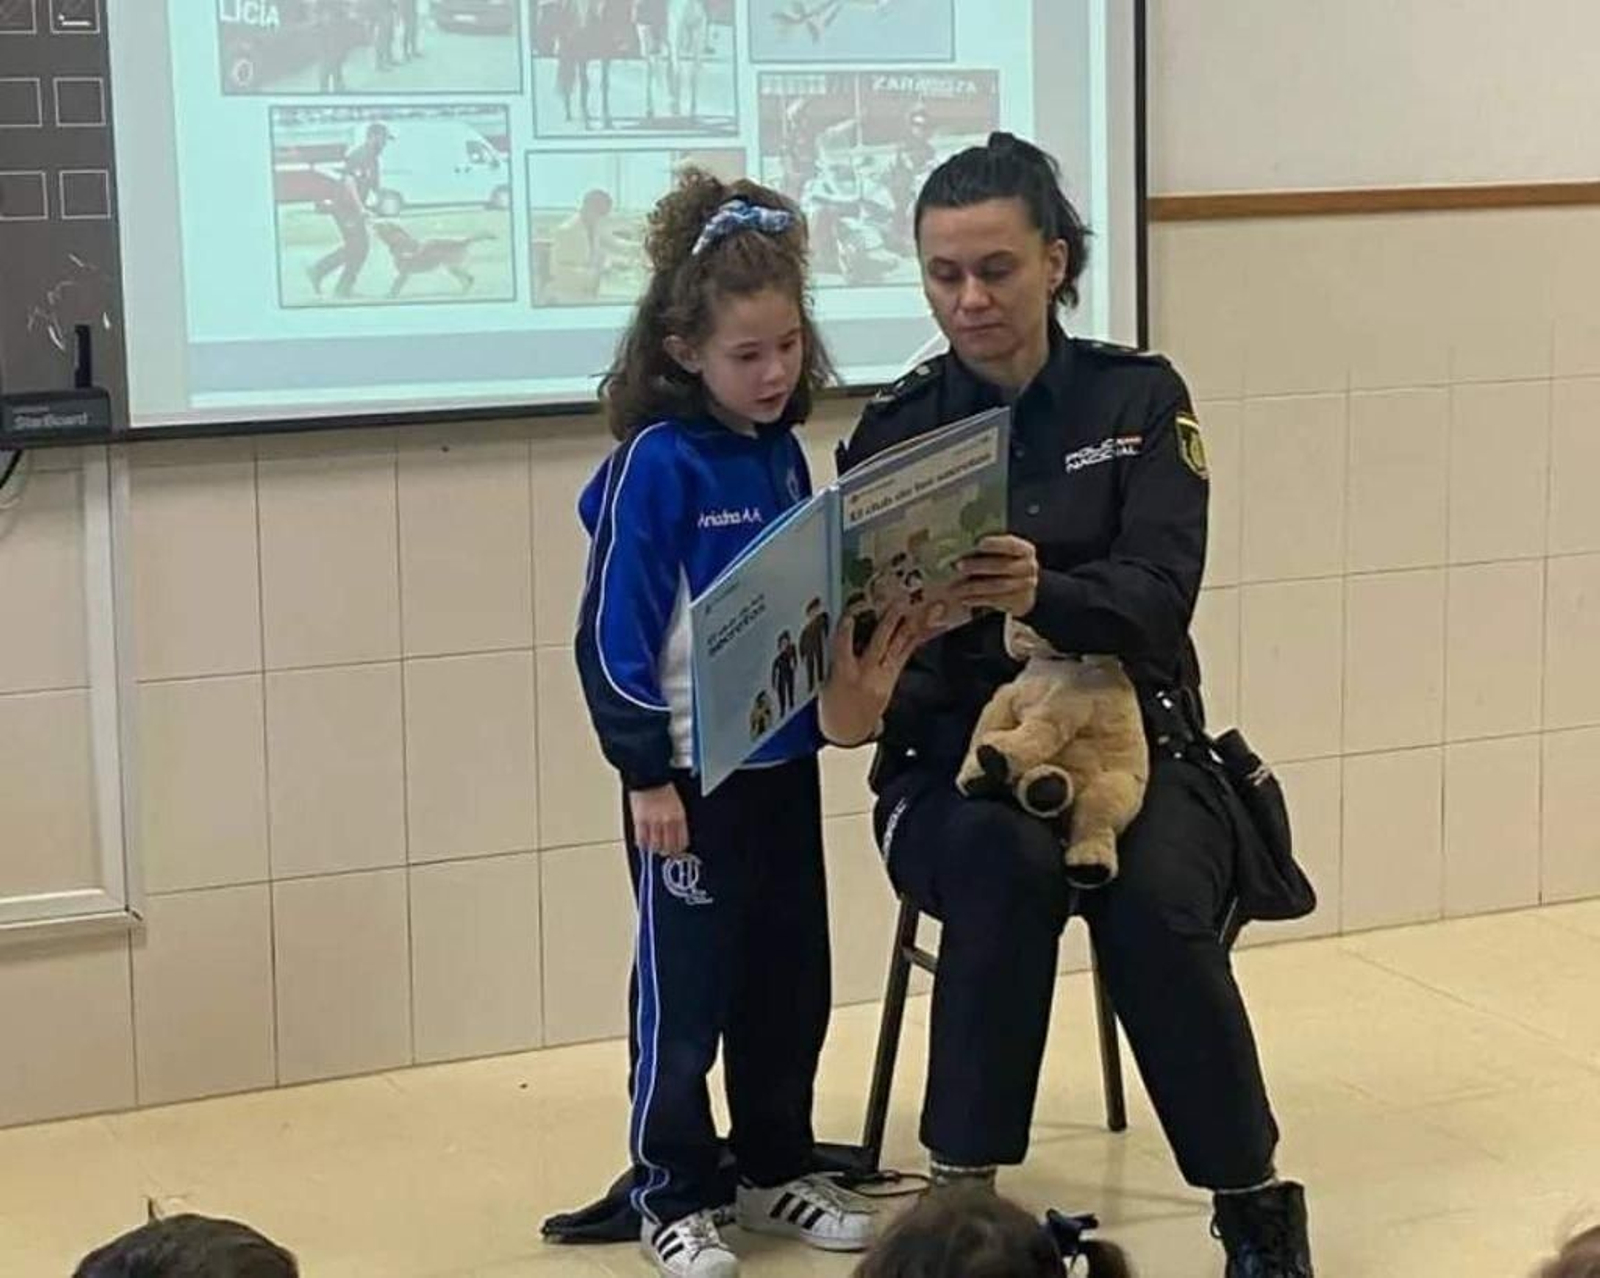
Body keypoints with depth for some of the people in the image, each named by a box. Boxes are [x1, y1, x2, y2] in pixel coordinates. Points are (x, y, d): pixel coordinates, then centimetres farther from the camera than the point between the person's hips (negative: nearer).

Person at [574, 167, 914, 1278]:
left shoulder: (783, 454, 6)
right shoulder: (657, 464, -15)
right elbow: (613, 633, -16)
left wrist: (855, 679, 3)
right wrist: (644, 774, -16)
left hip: (786, 761, 7)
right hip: (692, 772, -7)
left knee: (791, 982, 15)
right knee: (686, 991, 4)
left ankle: (778, 1171, 31)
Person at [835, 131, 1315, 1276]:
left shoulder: (1140, 397, 0)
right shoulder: (895, 427, 2)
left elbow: (1160, 593, -14)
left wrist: (1041, 594, -35)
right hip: (956, 761, 0)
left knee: (1156, 903, -31)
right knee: (1006, 863, -34)